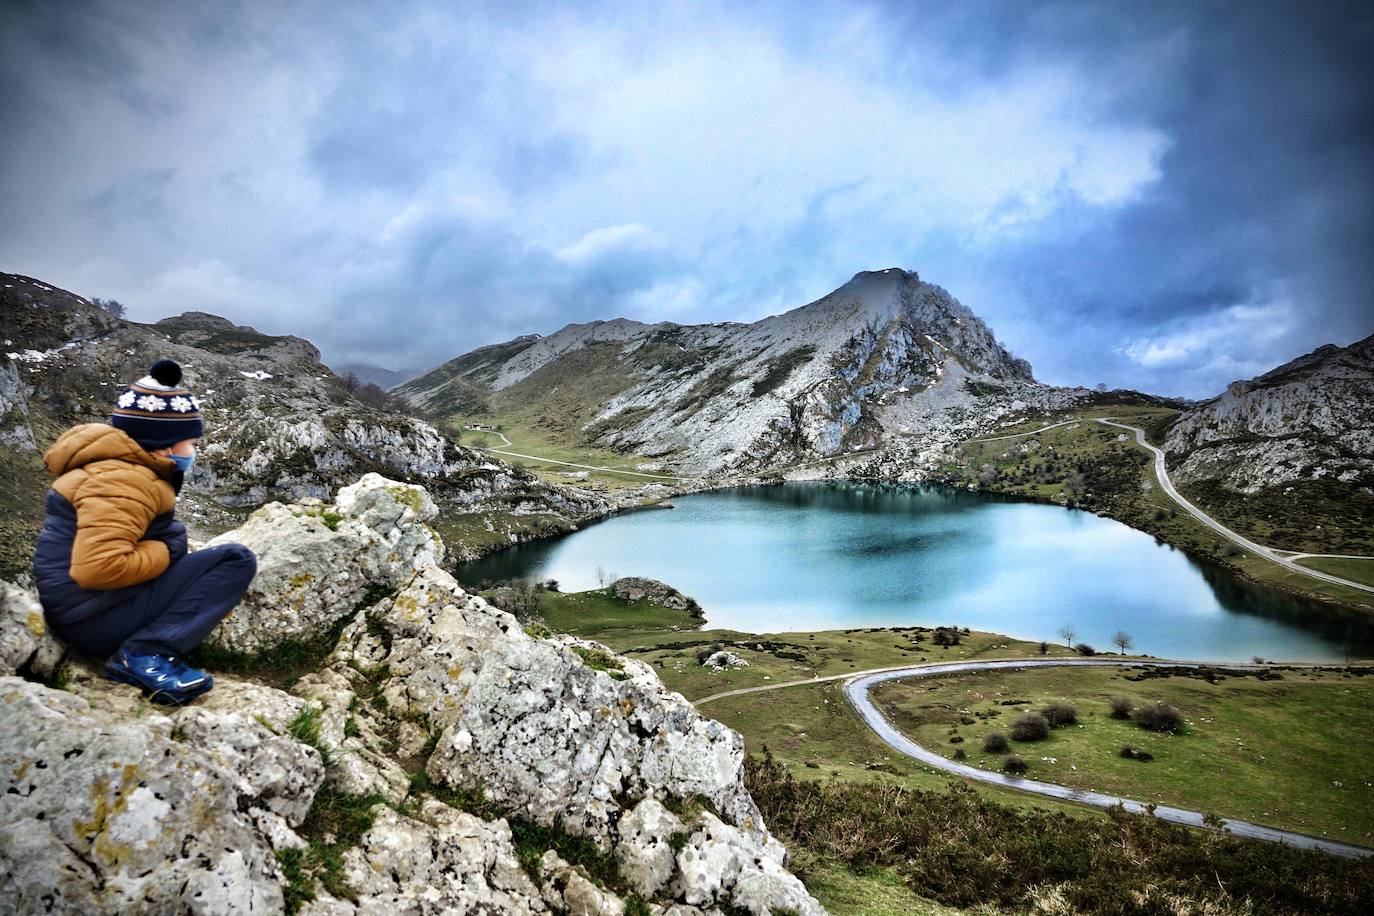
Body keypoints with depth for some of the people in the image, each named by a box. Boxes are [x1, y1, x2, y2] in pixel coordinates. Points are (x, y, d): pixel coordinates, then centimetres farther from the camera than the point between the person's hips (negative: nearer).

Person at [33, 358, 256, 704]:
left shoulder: (119, 466, 13)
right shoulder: (126, 481, -20)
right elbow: (96, 568, -31)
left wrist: (168, 542, 9)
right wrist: (166, 551, -15)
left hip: (75, 604, 10)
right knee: (236, 560, -15)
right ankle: (146, 654, -22)